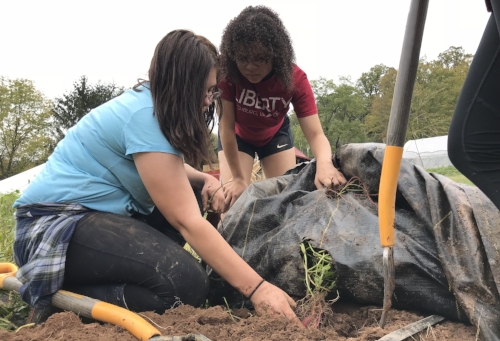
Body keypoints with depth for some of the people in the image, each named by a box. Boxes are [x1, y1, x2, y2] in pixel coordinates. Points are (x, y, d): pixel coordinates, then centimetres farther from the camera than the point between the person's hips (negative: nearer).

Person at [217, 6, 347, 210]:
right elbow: (226, 126, -29)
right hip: (238, 136, -1)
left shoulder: (294, 78, -30)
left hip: (275, 134, 2)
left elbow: (315, 134, -37)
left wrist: (324, 164, -60)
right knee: (232, 196, -14)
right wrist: (238, 178, -29)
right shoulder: (227, 72, -34)